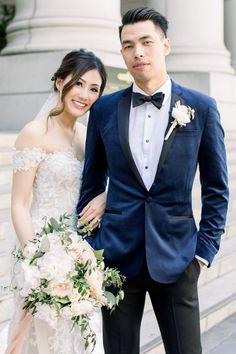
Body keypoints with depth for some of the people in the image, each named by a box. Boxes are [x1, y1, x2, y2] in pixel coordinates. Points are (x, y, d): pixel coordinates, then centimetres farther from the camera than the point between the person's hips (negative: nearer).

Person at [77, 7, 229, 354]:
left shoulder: (201, 108, 0)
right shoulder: (104, 109, 4)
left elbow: (216, 188, 4)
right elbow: (91, 184, 11)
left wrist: (205, 248, -2)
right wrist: (87, 247, 6)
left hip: (176, 257, -1)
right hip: (117, 254, 2)